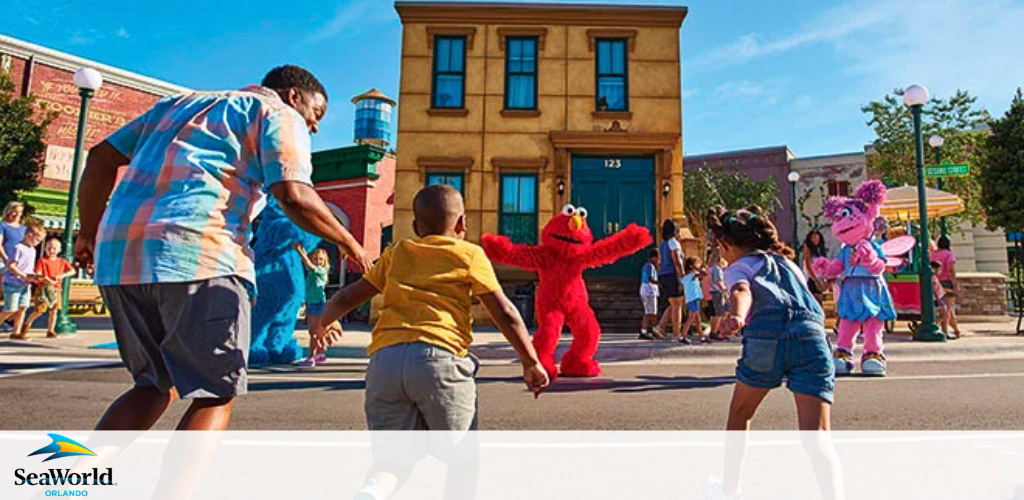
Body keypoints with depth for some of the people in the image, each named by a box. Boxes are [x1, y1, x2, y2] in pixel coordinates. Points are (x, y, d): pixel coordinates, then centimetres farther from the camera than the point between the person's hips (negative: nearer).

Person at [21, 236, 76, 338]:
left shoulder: (62, 261, 6)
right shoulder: (42, 261, -5)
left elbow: (72, 271, 6)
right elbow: (37, 275, -12)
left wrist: (62, 275, -10)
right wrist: (44, 279, -32)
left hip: (55, 290, 3)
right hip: (43, 289, -3)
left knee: (54, 311, 4)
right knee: (39, 310, -6)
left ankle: (50, 331, 12)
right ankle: (27, 324, 21)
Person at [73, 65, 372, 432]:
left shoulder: (180, 103, 31)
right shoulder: (279, 114, 9)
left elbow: (101, 157, 25)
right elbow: (294, 197, -8)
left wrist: (88, 233, 31)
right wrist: (349, 243, 4)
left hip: (116, 254, 8)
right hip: (197, 252, -7)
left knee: (157, 385, 22)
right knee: (217, 394, 5)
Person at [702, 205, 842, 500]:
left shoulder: (738, 268, 16)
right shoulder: (786, 261, 32)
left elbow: (742, 292, -8)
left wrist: (736, 316, -28)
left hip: (768, 334, -3)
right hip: (812, 334, 4)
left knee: (739, 415, 20)